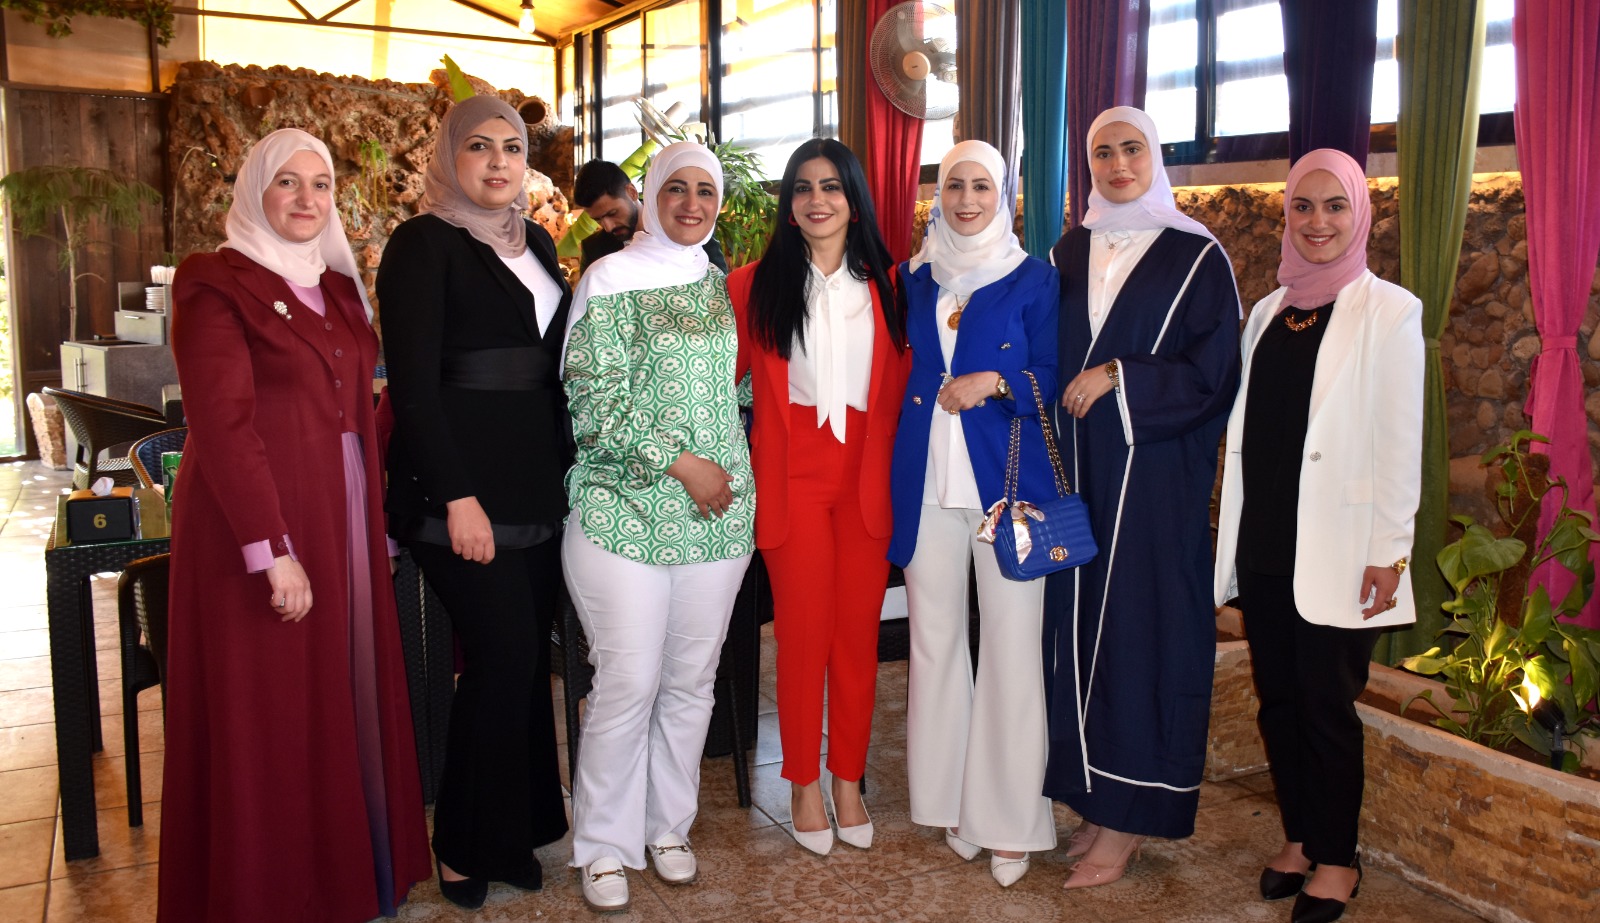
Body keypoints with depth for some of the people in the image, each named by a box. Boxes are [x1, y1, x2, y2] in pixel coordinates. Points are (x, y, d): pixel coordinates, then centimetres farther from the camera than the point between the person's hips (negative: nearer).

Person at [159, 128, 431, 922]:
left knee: (348, 695, 10)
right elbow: (223, 424, -15)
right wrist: (273, 550, -21)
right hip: (256, 523, -6)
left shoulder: (336, 286, 14)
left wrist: (379, 517, 8)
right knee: (270, 716, 2)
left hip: (343, 521, 7)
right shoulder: (219, 286, -7)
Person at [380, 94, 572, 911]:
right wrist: (457, 497, -18)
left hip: (538, 483, 6)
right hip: (461, 484, -6)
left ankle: (516, 829, 22)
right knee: (503, 656, -6)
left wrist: (570, 469, 10)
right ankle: (466, 847, 13)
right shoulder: (423, 244, -4)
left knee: (525, 658, 9)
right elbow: (412, 381, -12)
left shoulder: (537, 243, 16)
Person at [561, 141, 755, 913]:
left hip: (717, 511, 5)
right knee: (628, 681, -3)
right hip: (626, 508, -4)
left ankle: (669, 825, 28)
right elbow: (593, 400, -9)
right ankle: (603, 844, 16)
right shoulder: (612, 280, -2)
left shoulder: (722, 283, 13)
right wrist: (681, 462, -13)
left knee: (691, 678, 10)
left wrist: (731, 465, 9)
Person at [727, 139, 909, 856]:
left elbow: (898, 386, 10)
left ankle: (848, 781, 23)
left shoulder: (883, 285, 8)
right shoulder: (756, 285, 1)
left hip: (866, 476, 2)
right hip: (793, 477, -2)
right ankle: (804, 784, 20)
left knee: (858, 634, 7)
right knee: (803, 633, 3)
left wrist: (895, 460, 0)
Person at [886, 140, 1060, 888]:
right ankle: (951, 799, 22)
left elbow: (1053, 378, 1)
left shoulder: (1034, 279, 3)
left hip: (1007, 479, -3)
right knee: (934, 639, 8)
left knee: (1011, 644, -2)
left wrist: (994, 382, -17)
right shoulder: (913, 278, 13)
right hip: (927, 482, 3)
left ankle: (1010, 817, 11)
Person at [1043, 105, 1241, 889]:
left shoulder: (1197, 257, -2)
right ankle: (1093, 796, 19)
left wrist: (1119, 378, -15)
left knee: (1141, 619, -1)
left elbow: (1212, 373, -7)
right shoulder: (1067, 254, 11)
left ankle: (1130, 812, 10)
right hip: (1076, 469, 4)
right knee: (1079, 617, 6)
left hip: (1155, 475, -4)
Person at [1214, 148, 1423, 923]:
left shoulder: (1388, 312, -4)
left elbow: (1399, 443, -8)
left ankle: (1336, 860, 18)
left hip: (1335, 549, -5)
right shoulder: (1269, 311, 11)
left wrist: (1390, 550, -11)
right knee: (1278, 698, 12)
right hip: (1263, 541, 5)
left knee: (1327, 703, 2)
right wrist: (1234, 532, 12)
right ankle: (1297, 838, 28)